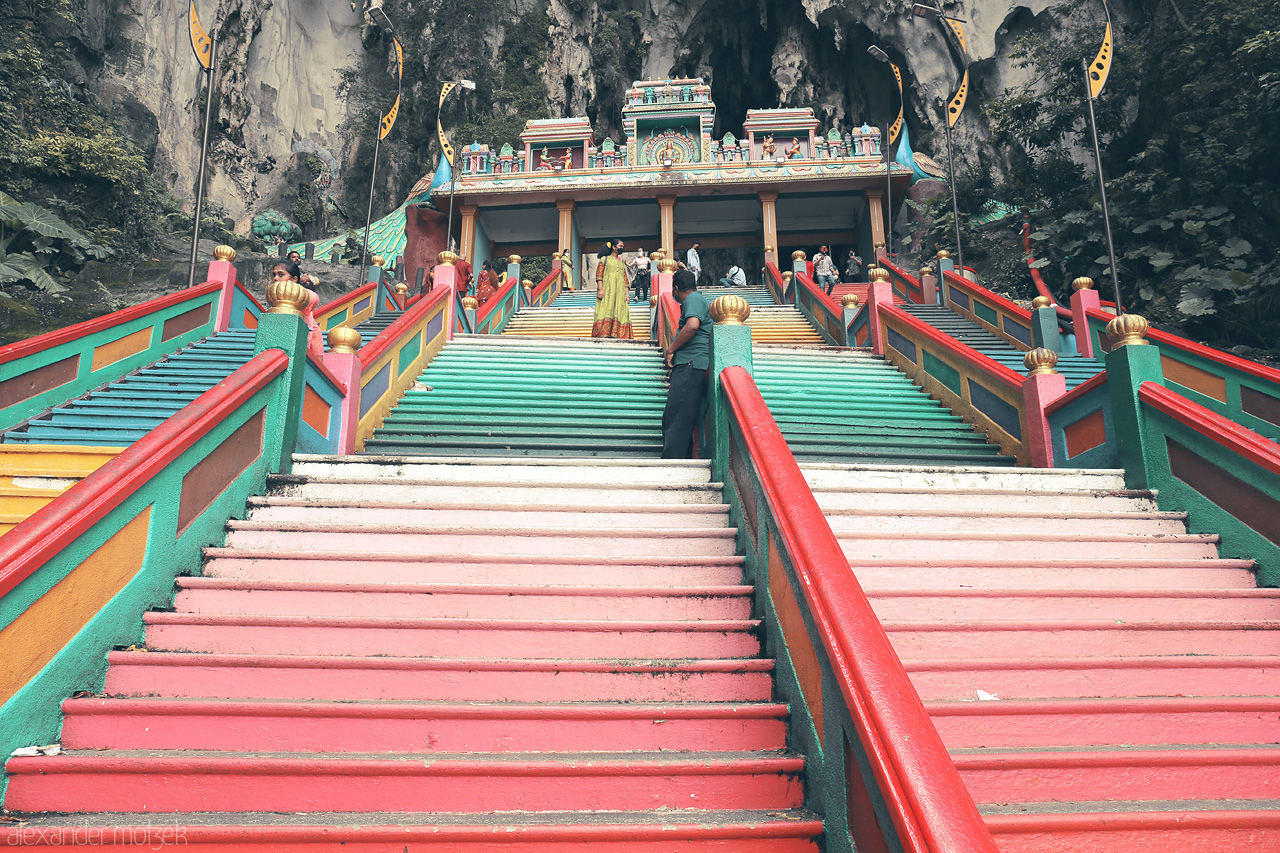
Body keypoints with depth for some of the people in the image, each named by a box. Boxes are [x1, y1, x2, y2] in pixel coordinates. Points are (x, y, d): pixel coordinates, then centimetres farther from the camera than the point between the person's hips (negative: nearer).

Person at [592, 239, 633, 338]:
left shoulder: (622, 263, 24)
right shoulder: (604, 259, 10)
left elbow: (625, 280, 17)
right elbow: (599, 275, 0)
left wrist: (627, 294, 5)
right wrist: (600, 289, -14)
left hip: (620, 292, 5)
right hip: (607, 290, -5)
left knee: (619, 311, -6)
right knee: (606, 310, -14)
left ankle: (616, 334, -9)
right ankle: (604, 334, -19)